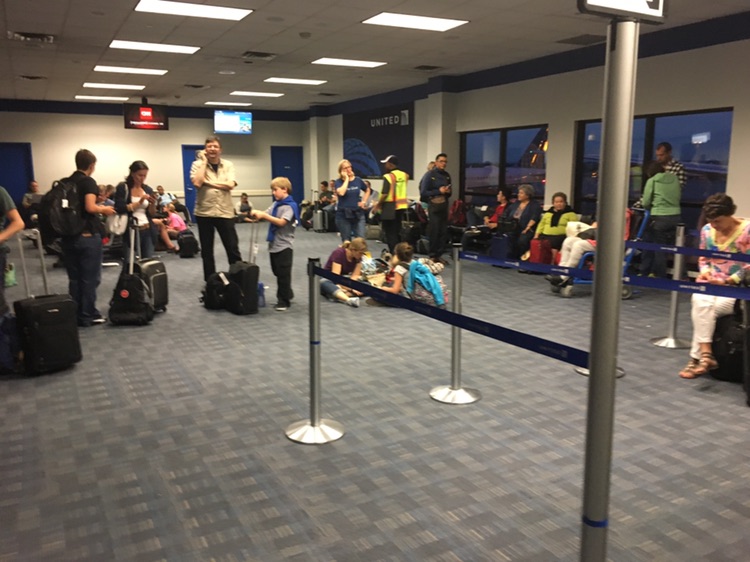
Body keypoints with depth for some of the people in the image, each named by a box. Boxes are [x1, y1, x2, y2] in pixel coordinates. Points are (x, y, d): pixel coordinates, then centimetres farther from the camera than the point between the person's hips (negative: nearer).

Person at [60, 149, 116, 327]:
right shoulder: (88, 182, -10)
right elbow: (90, 207, -22)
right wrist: (104, 209, -3)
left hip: (68, 236, 6)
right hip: (87, 236, -6)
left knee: (74, 278, 11)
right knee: (90, 278, 2)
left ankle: (74, 315, 16)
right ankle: (87, 316, 6)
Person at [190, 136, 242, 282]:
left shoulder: (228, 165, 4)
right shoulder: (198, 164, 0)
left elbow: (230, 185, -12)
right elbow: (197, 183, -18)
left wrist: (209, 182, -15)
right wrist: (204, 161, -10)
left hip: (225, 212, 0)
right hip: (204, 212, 0)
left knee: (233, 248, 3)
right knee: (206, 250, 9)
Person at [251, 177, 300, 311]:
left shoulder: (290, 206, -14)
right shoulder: (276, 204, 11)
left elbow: (281, 222, -24)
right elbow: (266, 215, 5)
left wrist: (264, 215, -26)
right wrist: (257, 214, -16)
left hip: (284, 245, -8)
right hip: (274, 244, 8)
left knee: (283, 274, -1)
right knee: (277, 272, 16)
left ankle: (284, 301, 8)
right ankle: (287, 294, 30)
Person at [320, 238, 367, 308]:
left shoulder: (358, 256, -7)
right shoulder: (339, 253, -24)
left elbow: (355, 276, -11)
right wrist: (351, 289, -41)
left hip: (344, 281, 5)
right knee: (324, 282, -41)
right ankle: (348, 300, -67)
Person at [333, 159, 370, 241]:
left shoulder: (358, 180, 6)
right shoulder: (339, 182, -3)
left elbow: (367, 191, 23)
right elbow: (341, 192, -25)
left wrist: (364, 201, 7)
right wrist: (346, 179, -15)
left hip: (358, 214, 2)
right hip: (343, 215, -2)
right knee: (346, 241, 6)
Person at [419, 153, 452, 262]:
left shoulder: (447, 175, 12)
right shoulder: (429, 175, -5)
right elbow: (423, 193, -11)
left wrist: (448, 192, -1)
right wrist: (439, 191, -14)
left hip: (444, 206, 6)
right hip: (433, 206, -6)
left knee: (443, 232, 5)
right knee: (434, 232, -3)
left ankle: (439, 254, 14)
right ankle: (432, 255, 7)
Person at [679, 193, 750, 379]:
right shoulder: (707, 230, 7)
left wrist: (728, 281, -19)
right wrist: (704, 271, -4)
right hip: (710, 284, 4)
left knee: (703, 308, -28)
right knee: (700, 301, -30)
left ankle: (696, 357, -20)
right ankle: (705, 354, -31)